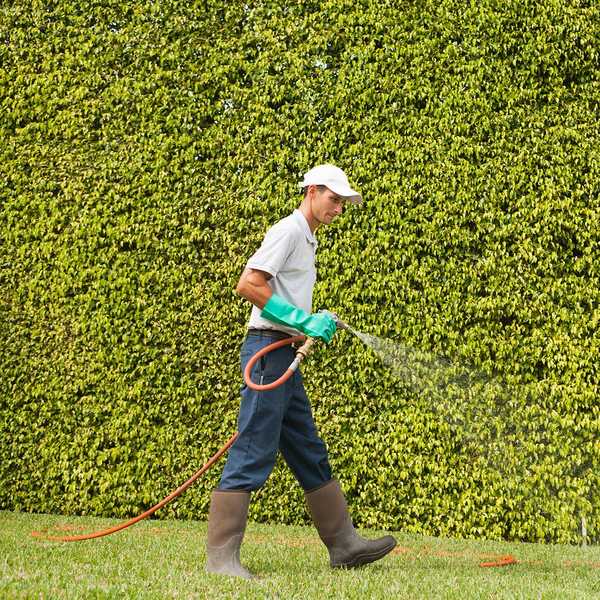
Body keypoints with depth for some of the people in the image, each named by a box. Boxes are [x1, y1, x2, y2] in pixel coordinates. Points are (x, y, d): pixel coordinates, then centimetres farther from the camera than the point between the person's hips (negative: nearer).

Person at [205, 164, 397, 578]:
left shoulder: (307, 240, 22)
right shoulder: (288, 231, -8)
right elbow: (248, 285, -18)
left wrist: (317, 324, 6)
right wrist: (303, 319, -17)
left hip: (284, 357, 10)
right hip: (267, 351, -10)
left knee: (310, 455, 12)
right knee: (253, 454, -10)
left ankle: (344, 545, 18)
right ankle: (221, 556, -7)